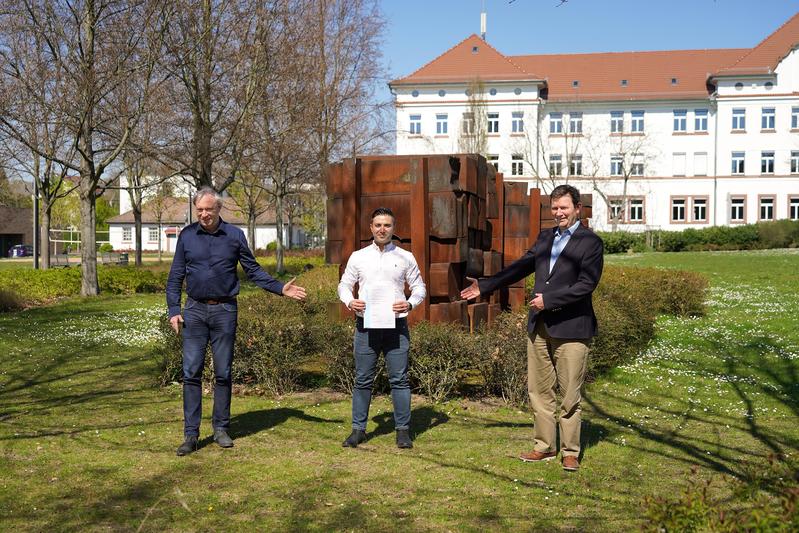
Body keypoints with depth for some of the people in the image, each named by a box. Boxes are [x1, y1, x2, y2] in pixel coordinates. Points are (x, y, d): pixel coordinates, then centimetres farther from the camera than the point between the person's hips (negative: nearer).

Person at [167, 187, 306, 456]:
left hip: (225, 311, 0)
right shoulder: (187, 236, 4)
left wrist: (281, 288, -4)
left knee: (223, 373, 6)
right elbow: (176, 276, 7)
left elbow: (253, 270, 7)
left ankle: (221, 428, 18)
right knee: (191, 373, -3)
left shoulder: (234, 235, 3)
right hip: (195, 310, 0)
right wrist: (174, 310, -3)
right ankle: (191, 434, 2)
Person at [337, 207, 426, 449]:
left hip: (396, 325, -1)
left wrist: (409, 304, -9)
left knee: (399, 379, 0)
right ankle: (358, 429, 12)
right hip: (366, 325, 1)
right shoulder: (358, 257, 9)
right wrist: (349, 301, -8)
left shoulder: (405, 257, 7)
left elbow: (419, 287, 11)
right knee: (362, 380, 5)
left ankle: (403, 429, 8)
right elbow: (344, 285, 13)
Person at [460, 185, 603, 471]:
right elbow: (520, 267, 19)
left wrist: (548, 299, -18)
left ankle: (570, 452, 12)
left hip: (571, 328, -6)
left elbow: (586, 284, -15)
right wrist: (484, 286, 18)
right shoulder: (545, 237, 14)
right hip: (539, 326, 7)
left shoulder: (590, 241, -6)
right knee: (539, 390, 12)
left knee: (569, 394, 1)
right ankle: (545, 446, 23)